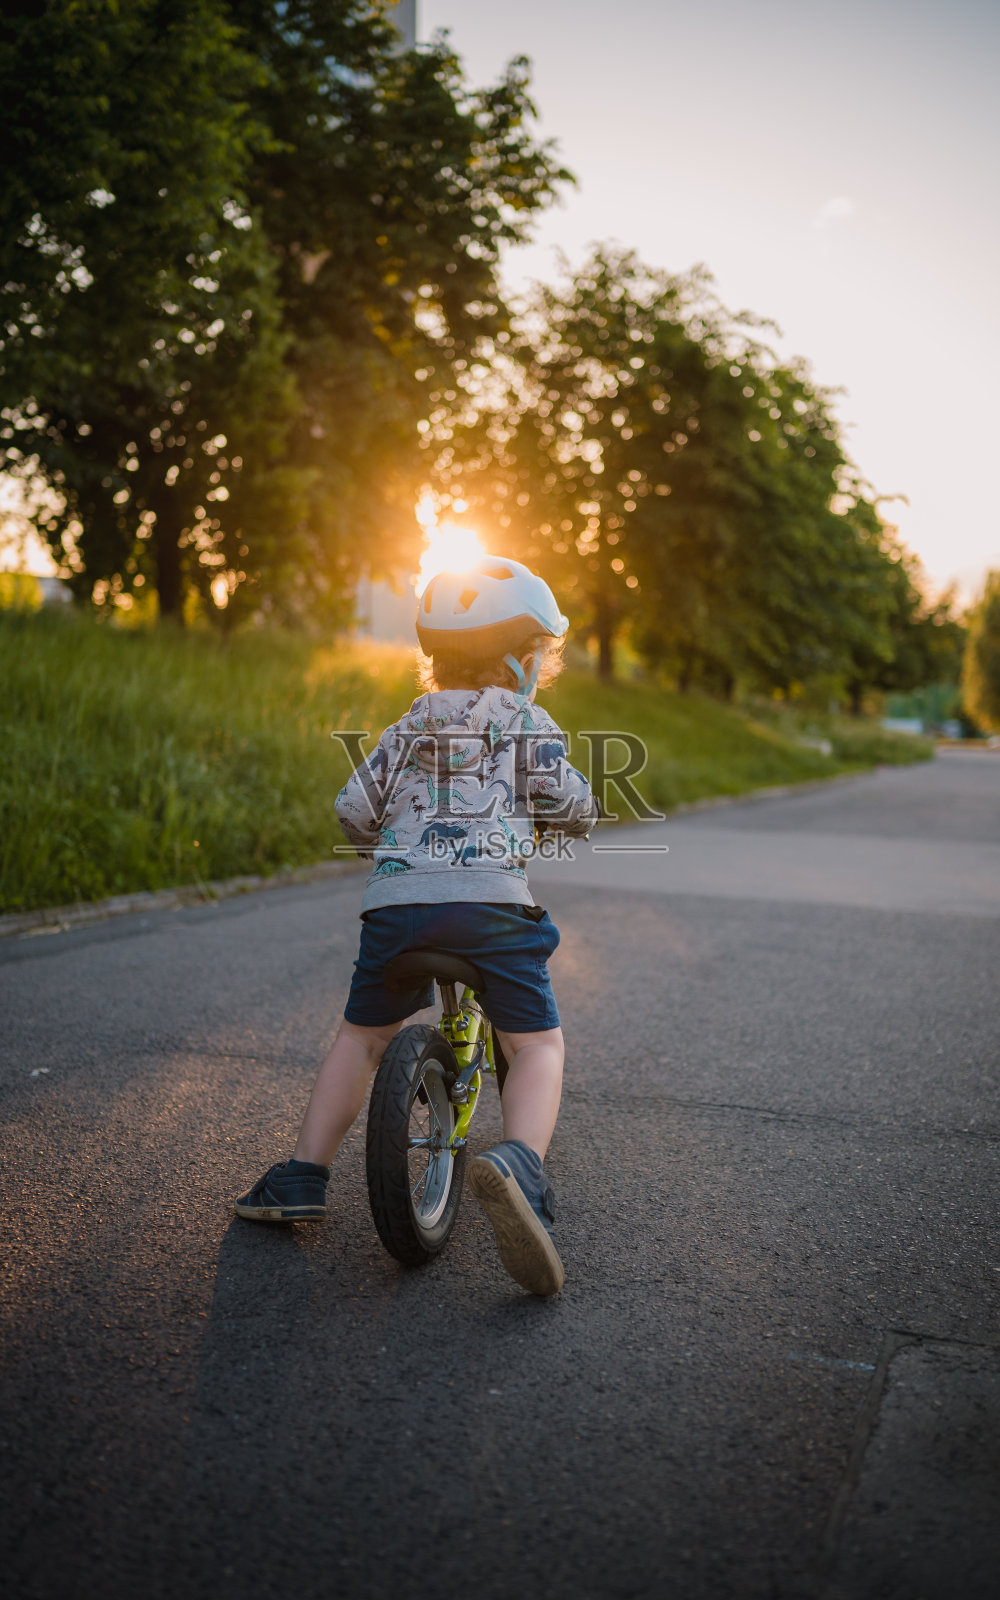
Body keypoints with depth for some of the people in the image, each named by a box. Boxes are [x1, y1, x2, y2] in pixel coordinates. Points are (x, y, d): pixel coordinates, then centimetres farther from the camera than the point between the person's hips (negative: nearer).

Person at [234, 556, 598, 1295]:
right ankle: (518, 1165, -24)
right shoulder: (527, 722, 12)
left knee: (362, 1036, 21)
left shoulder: (408, 727, 23)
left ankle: (303, 1176, 18)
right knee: (538, 1044, 3)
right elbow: (569, 803, 6)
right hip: (493, 901, -3)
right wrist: (579, 816, 30)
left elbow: (355, 810, 19)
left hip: (397, 901, 4)